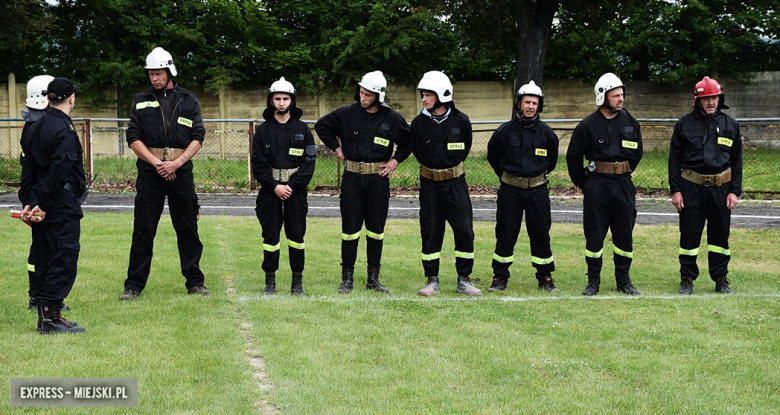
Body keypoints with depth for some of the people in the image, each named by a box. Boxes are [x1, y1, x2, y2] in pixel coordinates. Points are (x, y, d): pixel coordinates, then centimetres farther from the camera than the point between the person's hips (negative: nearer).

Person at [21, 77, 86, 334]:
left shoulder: (35, 128, 13)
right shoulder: (64, 130, -14)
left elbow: (29, 169, 15)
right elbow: (59, 171, -20)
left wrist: (33, 203, 15)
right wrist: (43, 205, -15)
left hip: (42, 201, 9)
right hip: (62, 204, -9)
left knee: (44, 258, 12)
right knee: (64, 258, -5)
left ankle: (45, 317, 17)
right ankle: (52, 317, -5)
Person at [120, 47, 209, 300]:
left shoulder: (189, 101, 8)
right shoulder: (141, 102, 8)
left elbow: (197, 137, 2)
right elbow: (133, 138, 1)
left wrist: (176, 163, -12)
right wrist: (156, 163, -11)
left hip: (181, 171, 0)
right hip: (149, 172, 0)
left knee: (188, 229, 5)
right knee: (143, 230, 1)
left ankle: (194, 282, 14)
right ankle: (134, 284, 6)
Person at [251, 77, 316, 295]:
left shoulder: (302, 129, 4)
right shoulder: (263, 130, 4)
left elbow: (309, 161, -1)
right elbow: (258, 163, 0)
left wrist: (291, 185, -12)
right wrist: (274, 186, -11)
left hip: (296, 189, 0)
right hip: (270, 189, 0)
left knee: (296, 234, 4)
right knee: (270, 234, 2)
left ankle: (297, 281, 11)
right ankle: (270, 281, 9)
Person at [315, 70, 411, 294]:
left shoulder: (393, 119, 0)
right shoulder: (346, 114, -1)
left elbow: (408, 141, 14)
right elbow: (321, 125, 12)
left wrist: (396, 160, 3)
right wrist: (336, 148, 6)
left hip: (378, 179, 0)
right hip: (352, 177, 0)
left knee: (376, 229, 6)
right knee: (350, 228, 1)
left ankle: (373, 278, 15)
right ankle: (347, 279, 8)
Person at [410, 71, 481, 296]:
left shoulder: (461, 121, -6)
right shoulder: (419, 122, -3)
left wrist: (451, 165, 10)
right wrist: (432, 165, 10)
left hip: (455, 182, -1)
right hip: (429, 184, 1)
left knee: (465, 231, -1)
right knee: (430, 232, 4)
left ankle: (464, 279, 11)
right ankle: (432, 280, 14)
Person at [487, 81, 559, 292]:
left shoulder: (546, 132, 0)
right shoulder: (504, 131, -4)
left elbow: (552, 160, 17)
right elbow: (493, 157, 12)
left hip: (538, 190, 1)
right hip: (510, 190, -1)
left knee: (541, 234, 4)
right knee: (505, 234, 2)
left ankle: (545, 277, 15)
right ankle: (500, 277, 12)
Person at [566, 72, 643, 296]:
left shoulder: (630, 123, 5)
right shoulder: (588, 125, -4)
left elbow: (637, 153, 18)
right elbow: (573, 156, 4)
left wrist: (624, 174, 14)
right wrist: (582, 183, 4)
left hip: (623, 185, 3)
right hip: (596, 186, -3)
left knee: (624, 233, 6)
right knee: (594, 234, 1)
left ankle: (623, 280, 17)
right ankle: (593, 281, 12)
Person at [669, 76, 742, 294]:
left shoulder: (730, 125, 7)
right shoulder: (685, 124, 1)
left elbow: (736, 161, 10)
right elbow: (674, 158, 3)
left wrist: (735, 191, 3)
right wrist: (675, 190, -3)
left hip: (721, 187, 2)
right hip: (691, 187, -1)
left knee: (720, 234, 7)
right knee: (689, 234, 2)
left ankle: (721, 279, 17)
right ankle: (687, 280, 12)